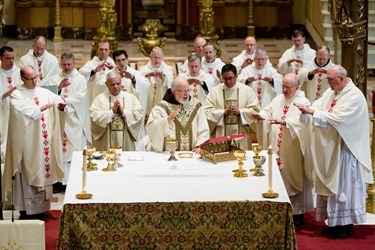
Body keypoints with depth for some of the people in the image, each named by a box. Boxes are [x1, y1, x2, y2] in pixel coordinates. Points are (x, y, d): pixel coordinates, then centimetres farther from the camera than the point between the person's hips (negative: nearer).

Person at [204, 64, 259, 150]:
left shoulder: (247, 90, 7)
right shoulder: (214, 91, 6)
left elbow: (255, 110, 2)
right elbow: (207, 111, 0)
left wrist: (239, 111, -12)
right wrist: (223, 112, -12)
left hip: (241, 134, 0)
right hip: (221, 135, 0)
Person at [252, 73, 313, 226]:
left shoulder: (303, 102, -8)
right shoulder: (278, 100, 13)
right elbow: (268, 111, 7)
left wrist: (284, 122, -36)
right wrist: (261, 115, -15)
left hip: (294, 152, -5)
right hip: (278, 150, 6)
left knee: (295, 179, 1)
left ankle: (298, 212, 9)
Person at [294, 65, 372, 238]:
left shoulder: (354, 96, -18)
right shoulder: (331, 92, 9)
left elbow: (336, 118, -26)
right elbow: (318, 107, 2)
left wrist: (311, 111, -25)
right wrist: (305, 110, -19)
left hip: (345, 149, -8)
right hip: (329, 148, 8)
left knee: (343, 185, -1)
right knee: (331, 184, 11)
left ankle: (347, 224, 8)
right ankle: (335, 222, 20)